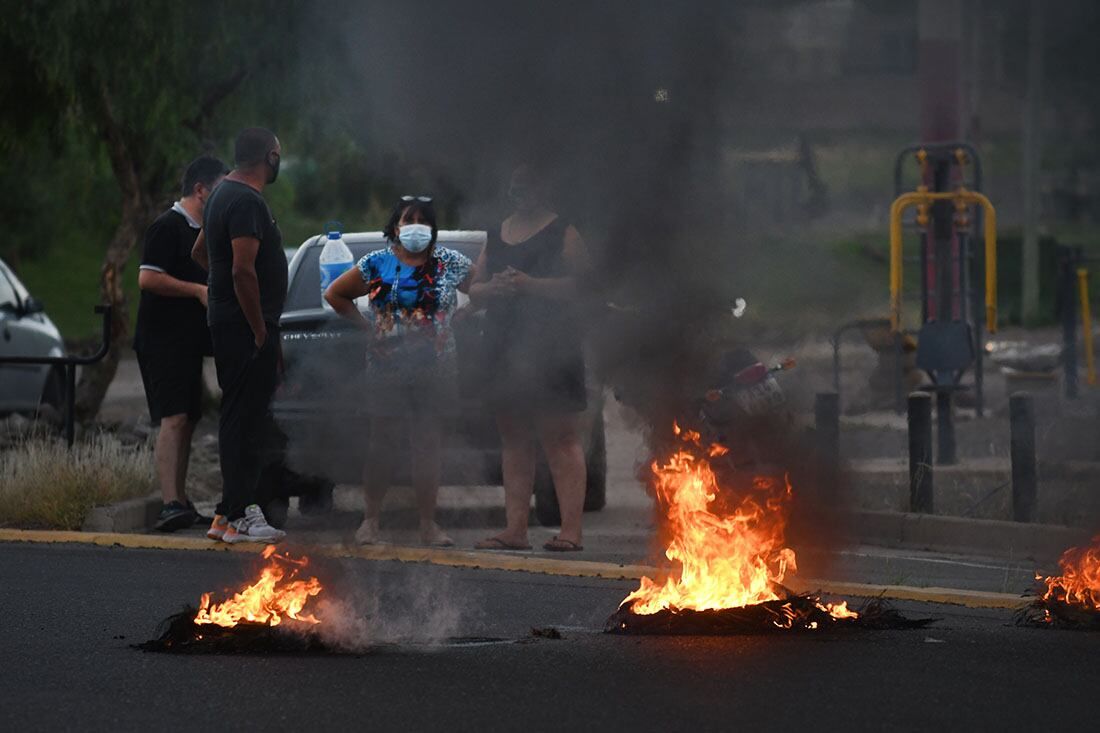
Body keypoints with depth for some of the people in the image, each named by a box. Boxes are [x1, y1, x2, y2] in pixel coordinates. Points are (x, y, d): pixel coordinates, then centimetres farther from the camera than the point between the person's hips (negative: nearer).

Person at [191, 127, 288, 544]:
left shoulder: (225, 195, 17)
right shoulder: (248, 202, -16)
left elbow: (199, 252, 30)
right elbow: (243, 270, -24)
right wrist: (261, 332, -20)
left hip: (226, 320, 11)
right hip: (246, 323, -11)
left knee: (239, 418, 14)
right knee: (245, 420, -9)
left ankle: (231, 511, 17)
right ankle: (237, 517, -10)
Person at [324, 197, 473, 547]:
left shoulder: (451, 264, 5)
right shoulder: (376, 265, 3)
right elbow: (334, 294, 12)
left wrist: (457, 318, 1)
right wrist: (365, 324, 4)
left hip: (436, 370, 1)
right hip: (387, 370, -1)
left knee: (428, 446, 2)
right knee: (381, 445, 2)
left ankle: (428, 524, 7)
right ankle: (370, 520, 9)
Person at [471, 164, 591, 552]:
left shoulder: (563, 233, -1)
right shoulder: (497, 235, 19)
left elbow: (582, 286, -11)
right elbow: (473, 291, 19)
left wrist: (530, 285, -20)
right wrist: (493, 288, -4)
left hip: (551, 349, -7)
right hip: (504, 352, 7)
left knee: (561, 440, -9)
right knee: (513, 442, 8)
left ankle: (570, 530, -12)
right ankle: (515, 528, 10)